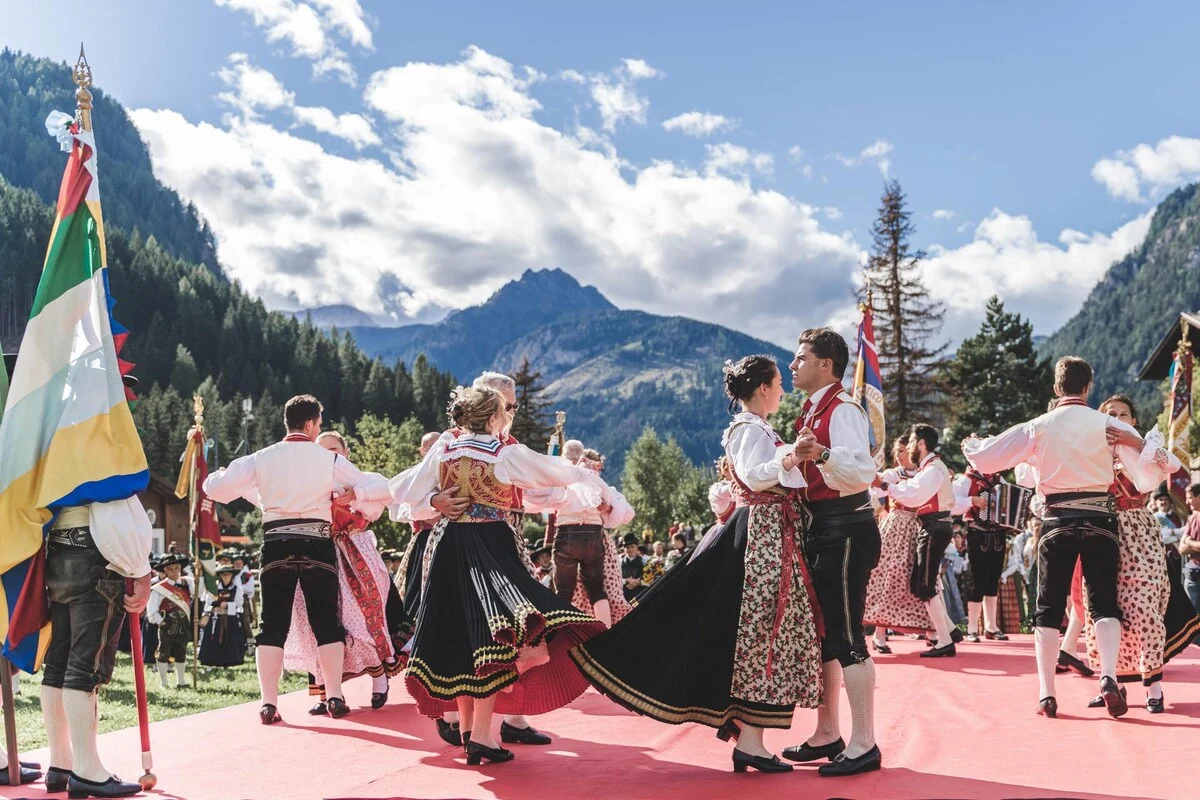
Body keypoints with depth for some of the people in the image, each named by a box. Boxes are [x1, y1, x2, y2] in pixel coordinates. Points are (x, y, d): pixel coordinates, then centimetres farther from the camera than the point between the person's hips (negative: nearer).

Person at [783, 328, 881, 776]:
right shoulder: (812, 412, 17)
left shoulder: (842, 410, -12)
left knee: (846, 637, -7)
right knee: (821, 634, 14)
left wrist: (820, 453, -40)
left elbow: (863, 471, -26)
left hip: (846, 529, -10)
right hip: (822, 530, 10)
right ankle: (827, 734, 25)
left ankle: (864, 746, 0)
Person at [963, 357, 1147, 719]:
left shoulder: (1037, 427, -1)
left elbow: (985, 459, 1)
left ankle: (1046, 694, 3)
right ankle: (1108, 677, -15)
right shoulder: (1107, 424, -2)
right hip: (1099, 520, 0)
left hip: (1058, 522, 0)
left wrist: (970, 444, 22)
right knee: (1104, 603, 6)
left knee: (1049, 607, 7)